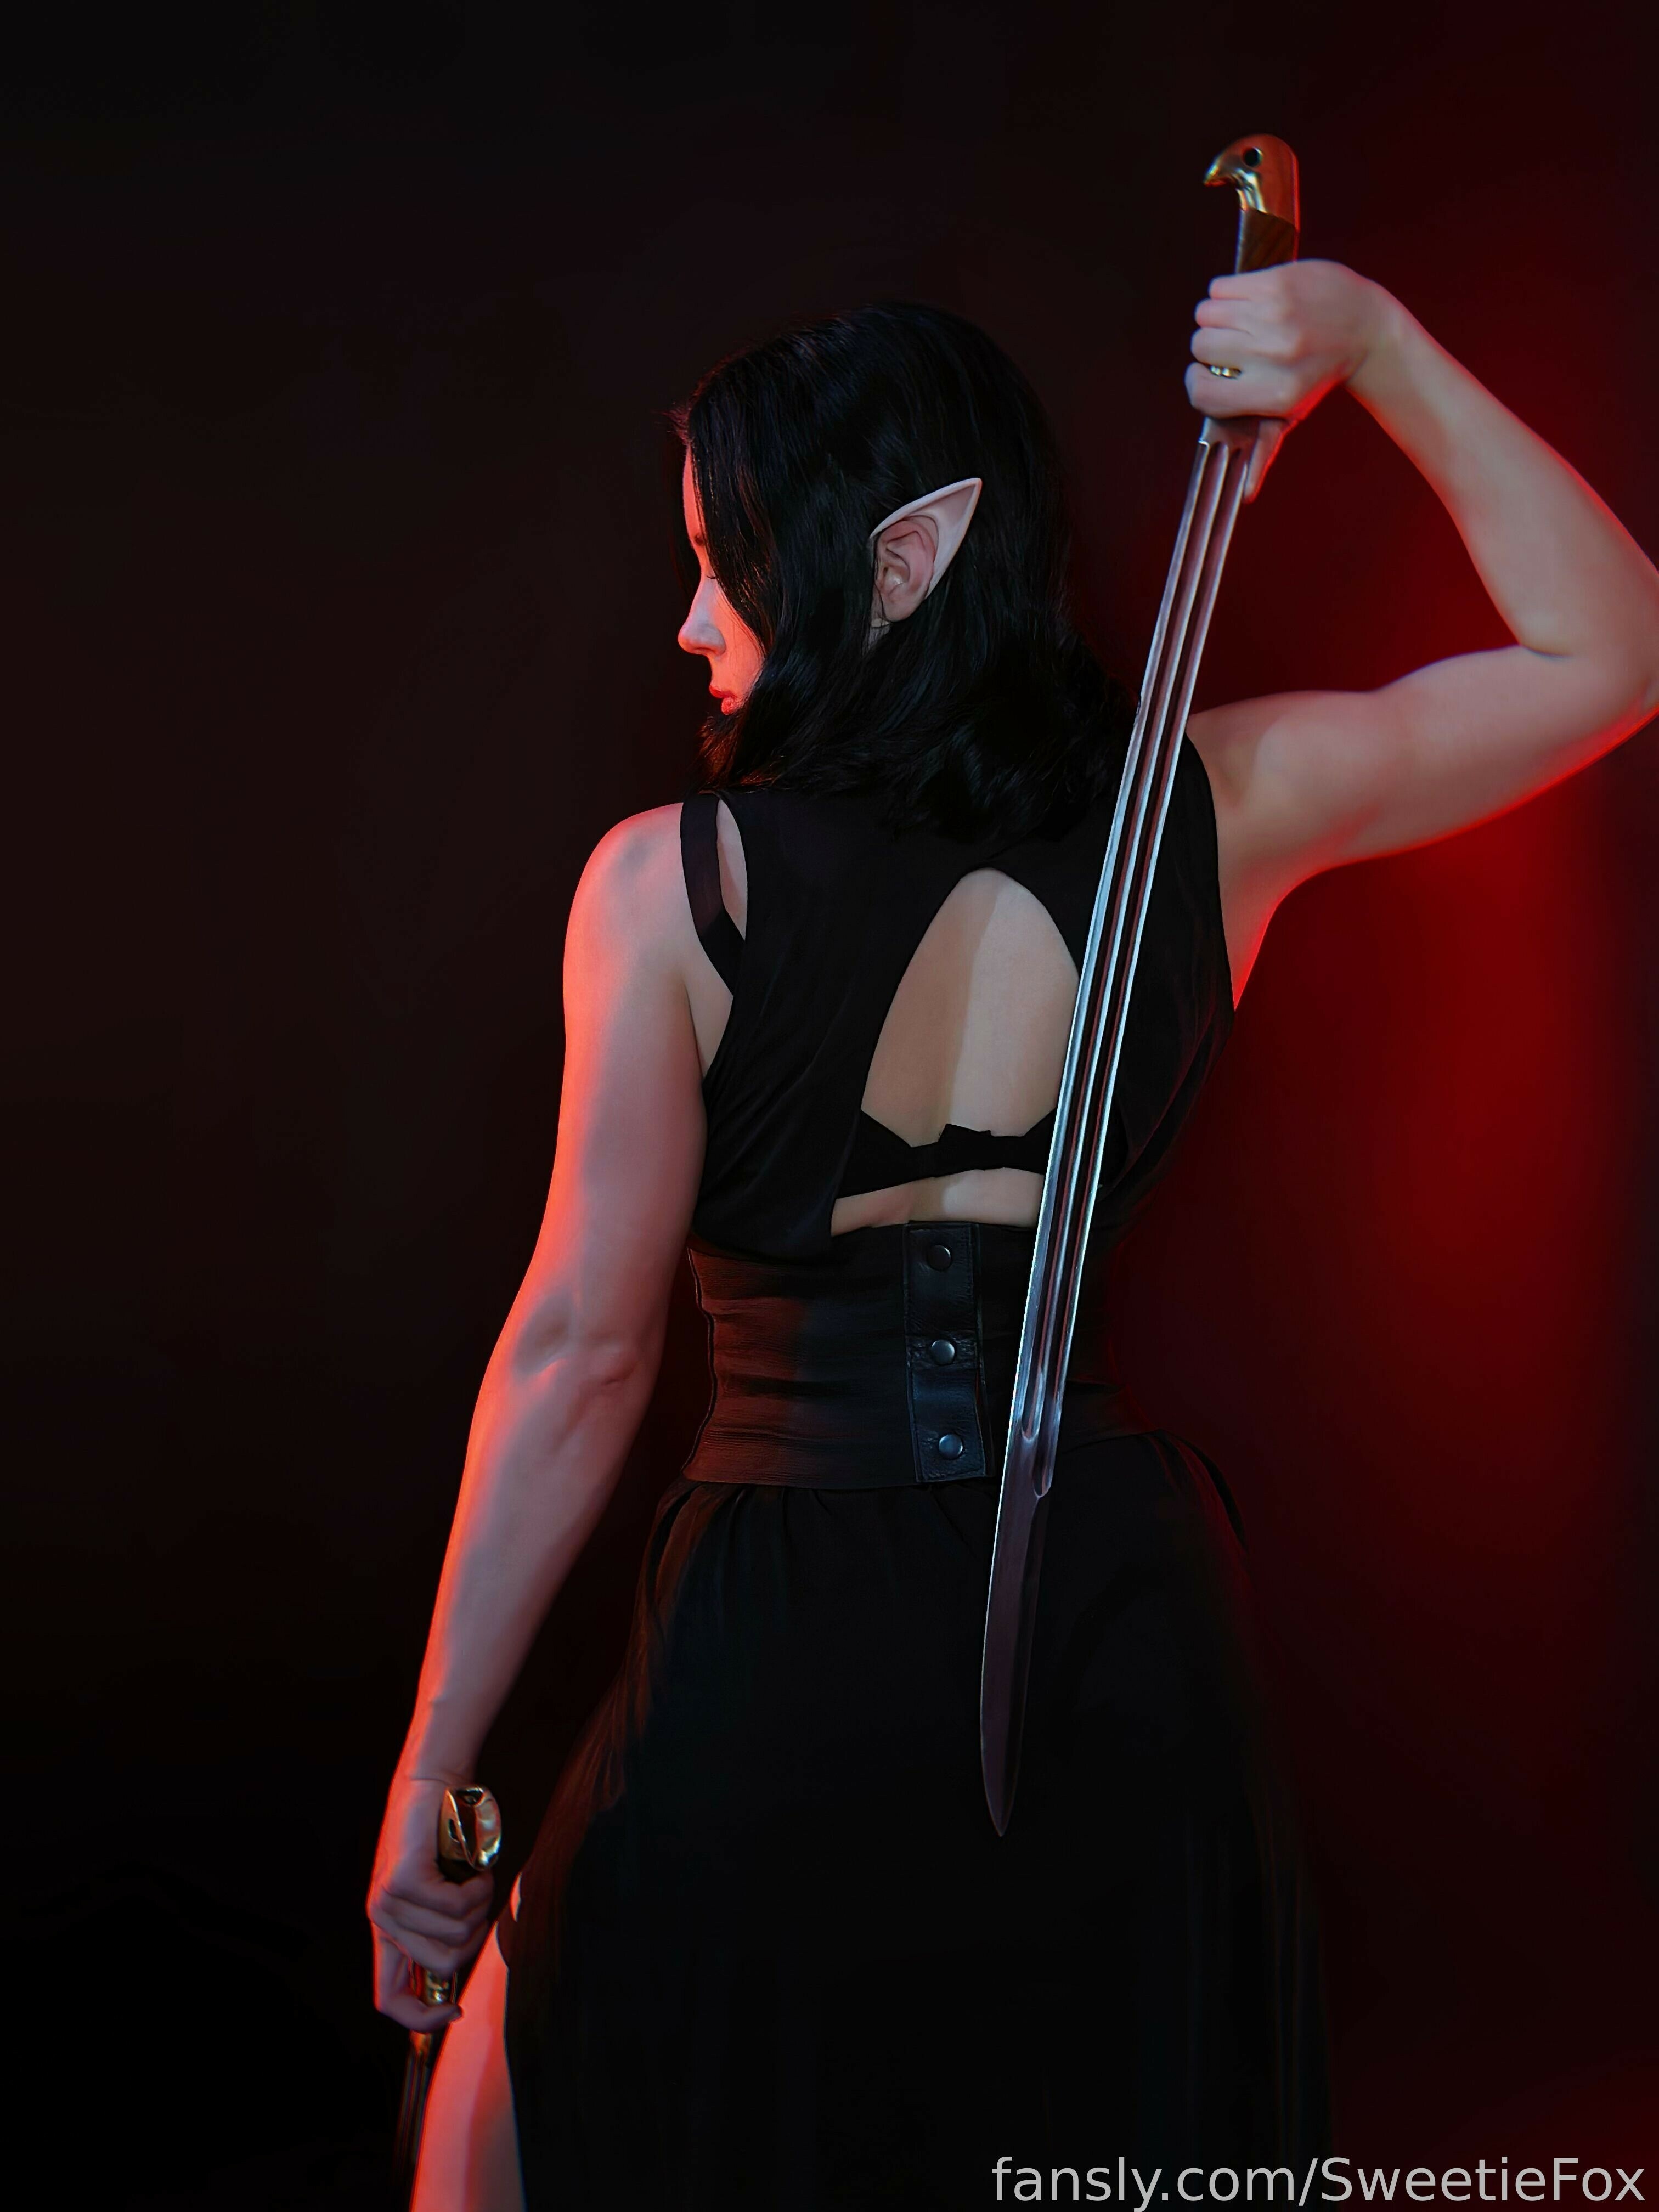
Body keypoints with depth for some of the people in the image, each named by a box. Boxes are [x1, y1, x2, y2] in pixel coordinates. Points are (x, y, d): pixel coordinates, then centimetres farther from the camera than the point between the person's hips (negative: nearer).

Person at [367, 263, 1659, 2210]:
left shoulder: (673, 881, -11)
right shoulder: (1212, 810, -2)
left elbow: (583, 1348, -9)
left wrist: (430, 1775, 0)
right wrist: (1379, 350, 7)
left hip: (789, 1634, -3)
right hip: (1127, 1625, 4)